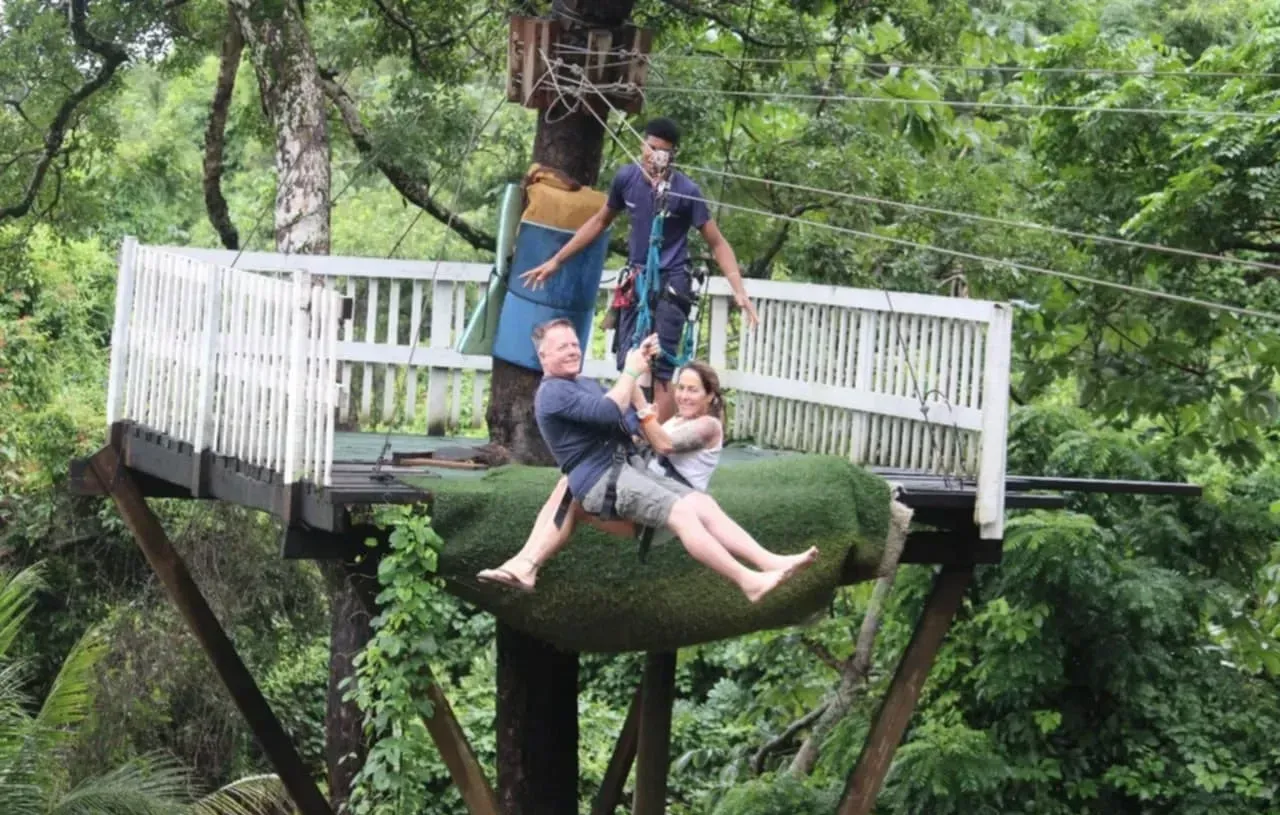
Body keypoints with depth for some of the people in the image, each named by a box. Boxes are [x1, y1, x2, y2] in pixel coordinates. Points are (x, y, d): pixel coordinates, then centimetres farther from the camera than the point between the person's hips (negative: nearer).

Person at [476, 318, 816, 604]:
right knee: (682, 513, -26)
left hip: (630, 467, 9)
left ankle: (769, 562, -22)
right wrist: (631, 372, -7)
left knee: (702, 503, -10)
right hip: (601, 481, -9)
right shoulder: (552, 392, -7)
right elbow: (609, 412, -20)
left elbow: (630, 412, 28)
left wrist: (640, 365, 15)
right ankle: (749, 582, -33)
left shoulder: (586, 384, 26)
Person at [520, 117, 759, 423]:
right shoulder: (626, 178, -2)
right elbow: (600, 221, 14)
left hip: (670, 285, -5)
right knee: (628, 367, 4)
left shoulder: (686, 191, -15)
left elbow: (717, 243, -10)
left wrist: (739, 291, -23)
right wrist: (555, 261, 17)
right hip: (635, 282, 5)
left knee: (659, 372, -13)